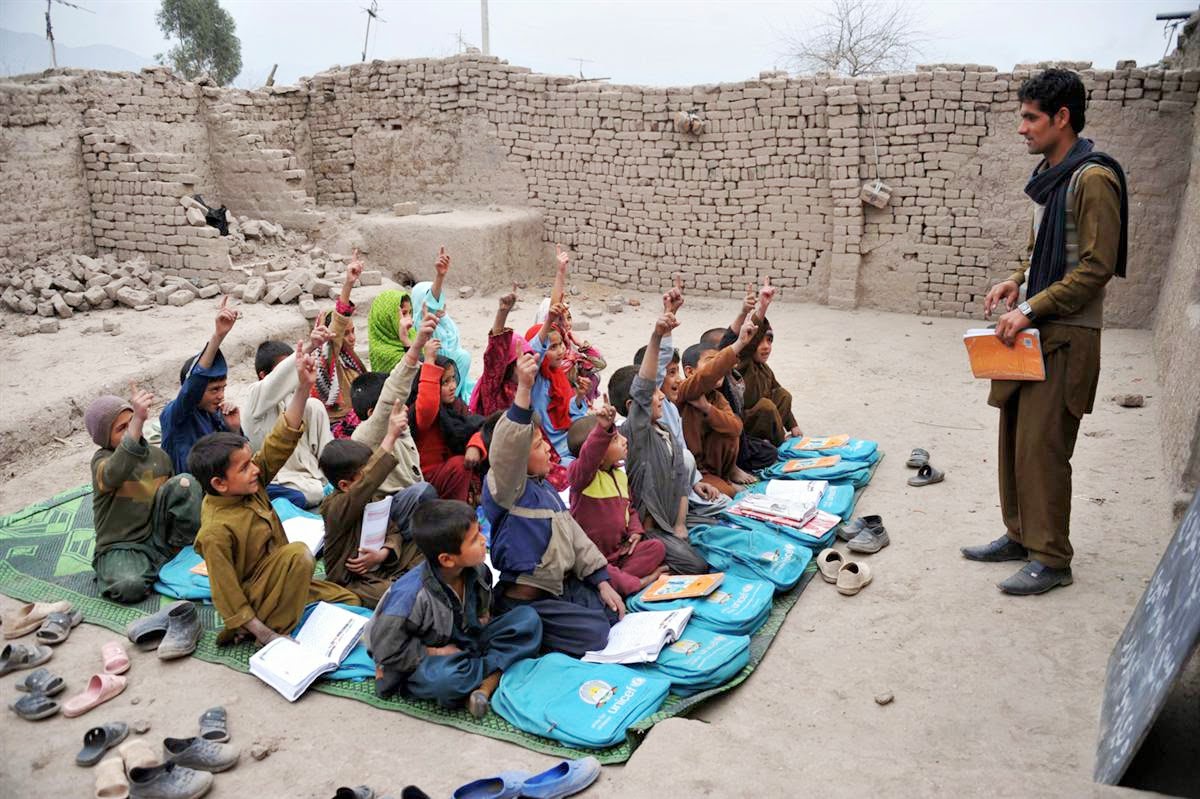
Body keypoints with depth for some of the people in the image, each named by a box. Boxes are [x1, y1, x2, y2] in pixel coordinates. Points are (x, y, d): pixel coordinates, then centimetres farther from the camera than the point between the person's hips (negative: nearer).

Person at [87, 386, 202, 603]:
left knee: (185, 482, -17)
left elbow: (176, 496, 23)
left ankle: (181, 548, -5)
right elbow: (115, 473, -43)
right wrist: (138, 420, -54)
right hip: (120, 547, -4)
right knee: (130, 587, -38)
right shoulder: (102, 460, -13)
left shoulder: (159, 455, 5)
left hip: (158, 536, 4)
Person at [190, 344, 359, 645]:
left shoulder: (251, 482, -7)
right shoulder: (216, 531, -27)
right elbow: (226, 592, -23)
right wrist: (262, 632, -23)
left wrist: (303, 388, -20)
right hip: (251, 597, -9)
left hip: (278, 583, 9)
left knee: (349, 601, 8)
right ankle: (273, 630, -16)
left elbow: (280, 442, -11)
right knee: (299, 552, -30)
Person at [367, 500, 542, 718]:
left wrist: (483, 617, -3)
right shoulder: (411, 595, -28)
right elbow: (386, 651, -21)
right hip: (426, 661, -6)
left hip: (467, 644, 6)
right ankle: (495, 671, -14)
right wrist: (435, 653, -18)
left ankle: (486, 682, -23)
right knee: (442, 678, -43)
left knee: (528, 618, -11)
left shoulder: (476, 570, -9)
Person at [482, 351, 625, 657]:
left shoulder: (545, 487, 11)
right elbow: (508, 449, -40)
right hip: (526, 600, -9)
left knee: (613, 613, 11)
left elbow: (573, 532, 15)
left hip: (563, 584, 9)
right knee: (594, 636, -16)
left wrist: (601, 581, 10)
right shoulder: (505, 487, -18)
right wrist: (523, 391, -50)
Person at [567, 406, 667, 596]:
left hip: (620, 550, 7)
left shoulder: (620, 475, 9)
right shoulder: (582, 475, -17)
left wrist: (635, 531, 1)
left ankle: (621, 579, -21)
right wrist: (602, 429, -57)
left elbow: (630, 509, 21)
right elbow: (588, 457, -42)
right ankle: (639, 584, -24)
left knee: (657, 547, -7)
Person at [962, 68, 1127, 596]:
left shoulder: (1093, 179, -14)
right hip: (1033, 330, 9)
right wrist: (1017, 282, 6)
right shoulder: (1047, 175, 14)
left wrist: (1032, 309, -21)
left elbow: (1097, 266, -18)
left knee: (1042, 447, -6)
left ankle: (1051, 559, 7)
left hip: (1066, 335, -9)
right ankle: (1020, 535, 27)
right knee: (1015, 438, 13)